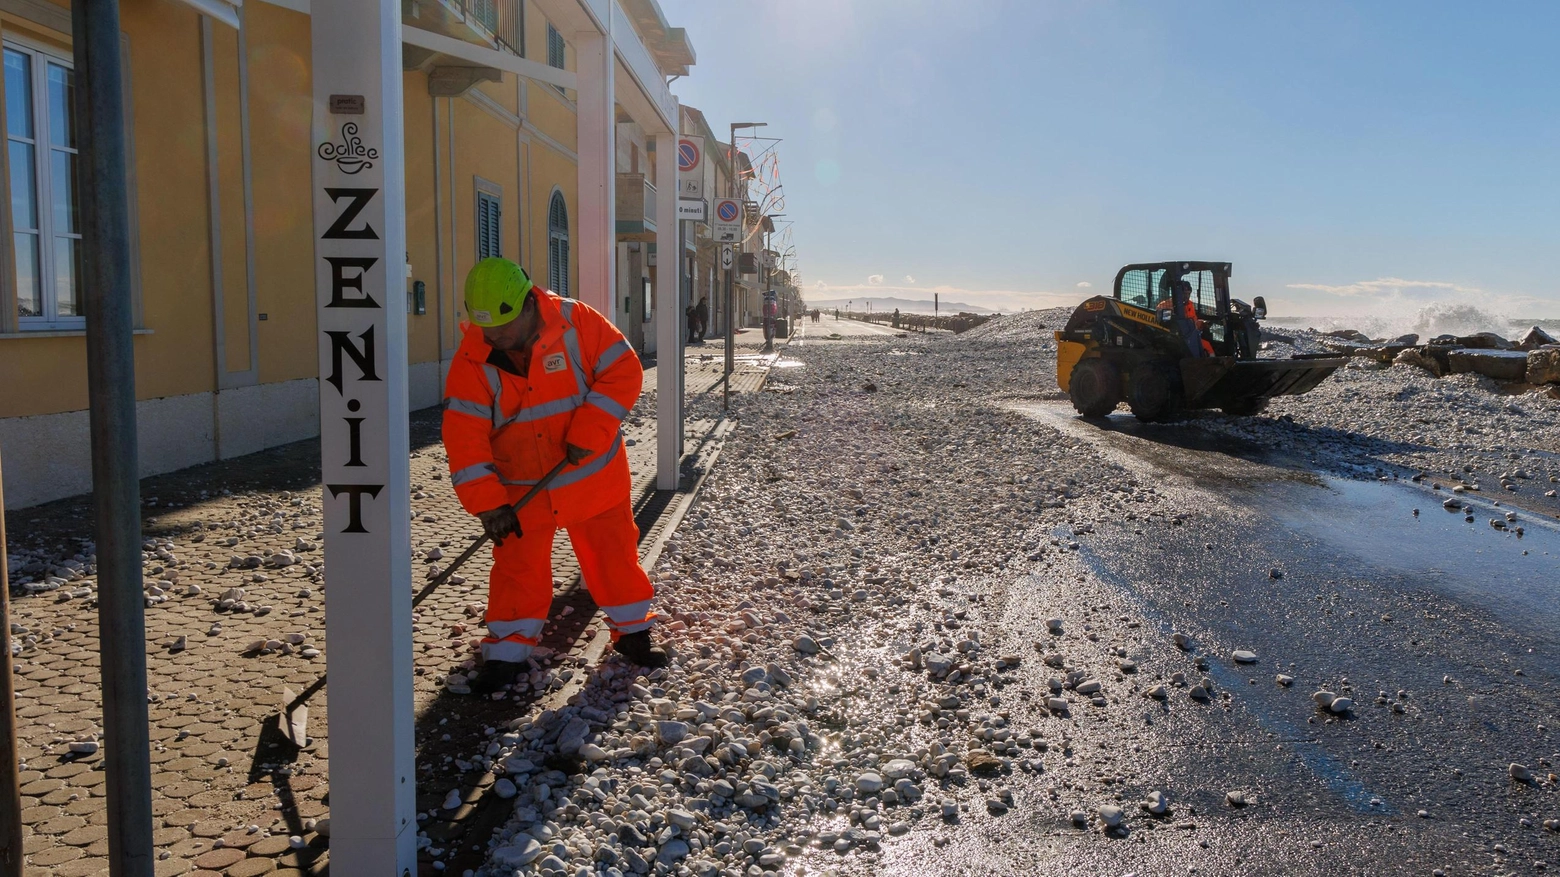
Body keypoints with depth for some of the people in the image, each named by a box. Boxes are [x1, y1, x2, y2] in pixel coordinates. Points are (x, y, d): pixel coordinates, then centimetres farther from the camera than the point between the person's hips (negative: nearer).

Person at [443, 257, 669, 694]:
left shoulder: (576, 322, -16)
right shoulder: (472, 361, -14)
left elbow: (623, 372, -16)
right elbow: (465, 437, -16)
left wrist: (587, 436, -25)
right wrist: (489, 504, -22)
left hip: (592, 476, 0)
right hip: (521, 490, 0)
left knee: (614, 554, 11)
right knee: (517, 568, 6)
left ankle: (632, 632, 31)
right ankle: (506, 654, 22)